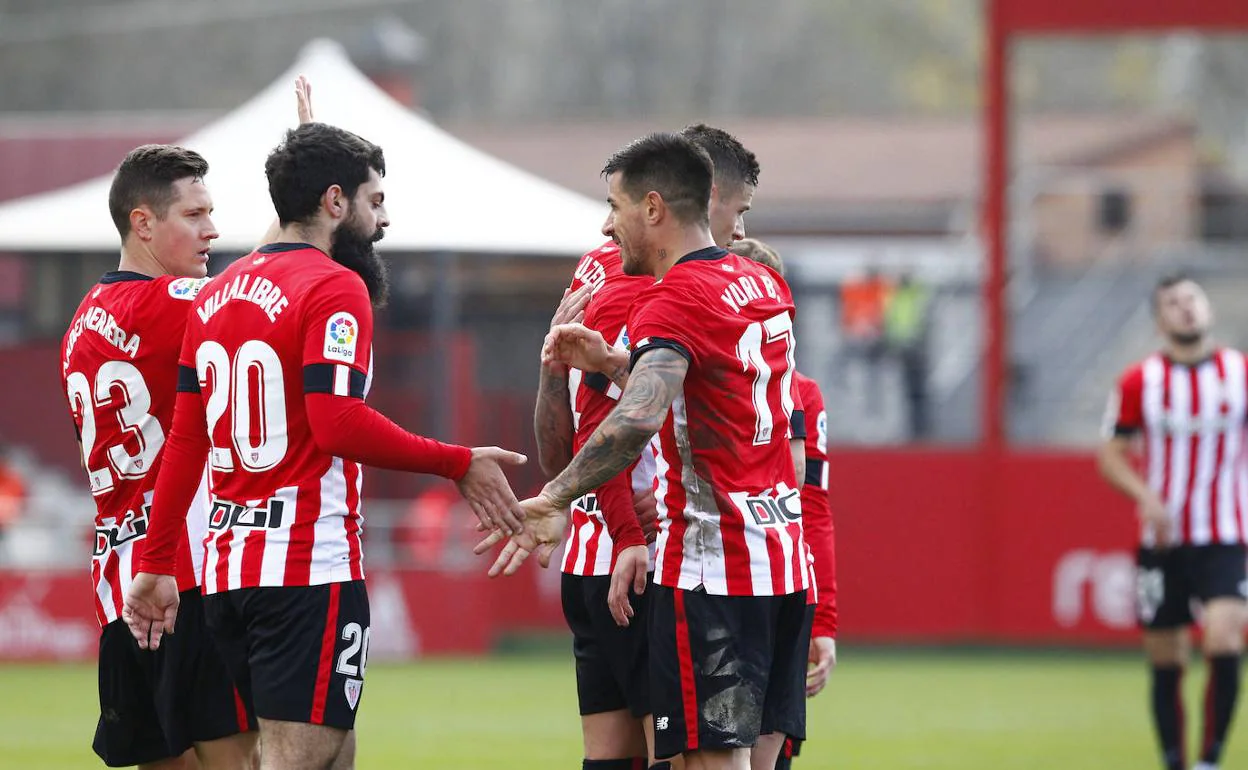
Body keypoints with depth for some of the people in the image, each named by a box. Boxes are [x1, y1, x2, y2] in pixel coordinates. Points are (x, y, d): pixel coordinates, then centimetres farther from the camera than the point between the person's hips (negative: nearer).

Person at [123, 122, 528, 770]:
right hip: (309, 566, -9)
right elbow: (340, 423, -22)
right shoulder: (335, 287, -9)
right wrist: (459, 465, -15)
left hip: (230, 566, 9)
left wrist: (156, 563, 17)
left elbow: (184, 442, 15)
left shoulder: (217, 293, 15)